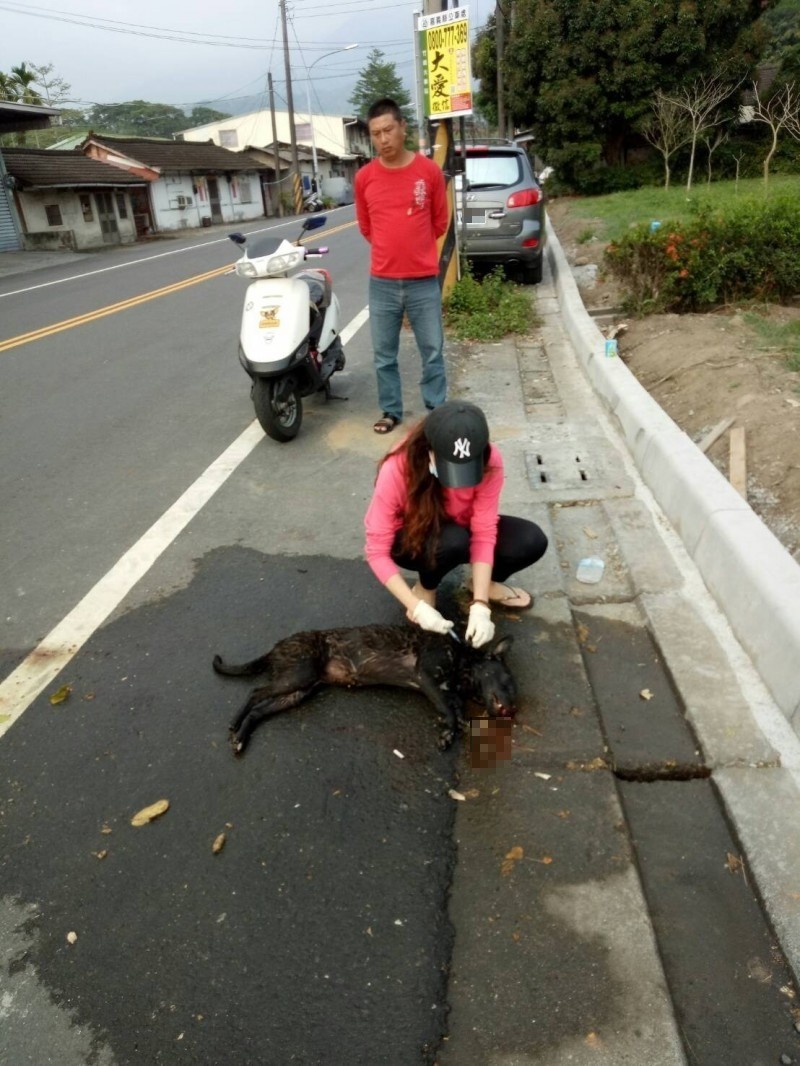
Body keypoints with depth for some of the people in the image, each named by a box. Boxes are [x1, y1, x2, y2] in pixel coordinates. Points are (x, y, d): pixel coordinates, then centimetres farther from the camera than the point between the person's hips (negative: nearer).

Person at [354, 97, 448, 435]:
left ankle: (437, 411, 17)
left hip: (424, 280, -1)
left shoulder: (429, 171, -2)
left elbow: (440, 221, 10)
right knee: (384, 354, 9)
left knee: (432, 351, 5)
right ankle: (390, 410, 23)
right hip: (382, 282, 2)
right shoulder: (364, 177, 2)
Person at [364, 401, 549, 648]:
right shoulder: (397, 469, -34)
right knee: (453, 541, -37)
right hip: (412, 540, -2)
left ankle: (486, 583, 8)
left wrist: (480, 605, -33)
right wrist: (418, 607, -36)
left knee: (532, 541, -22)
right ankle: (425, 588, -4)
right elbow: (377, 551, -29)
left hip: (460, 530, 3)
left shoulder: (489, 461, -27)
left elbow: (484, 533, -25)